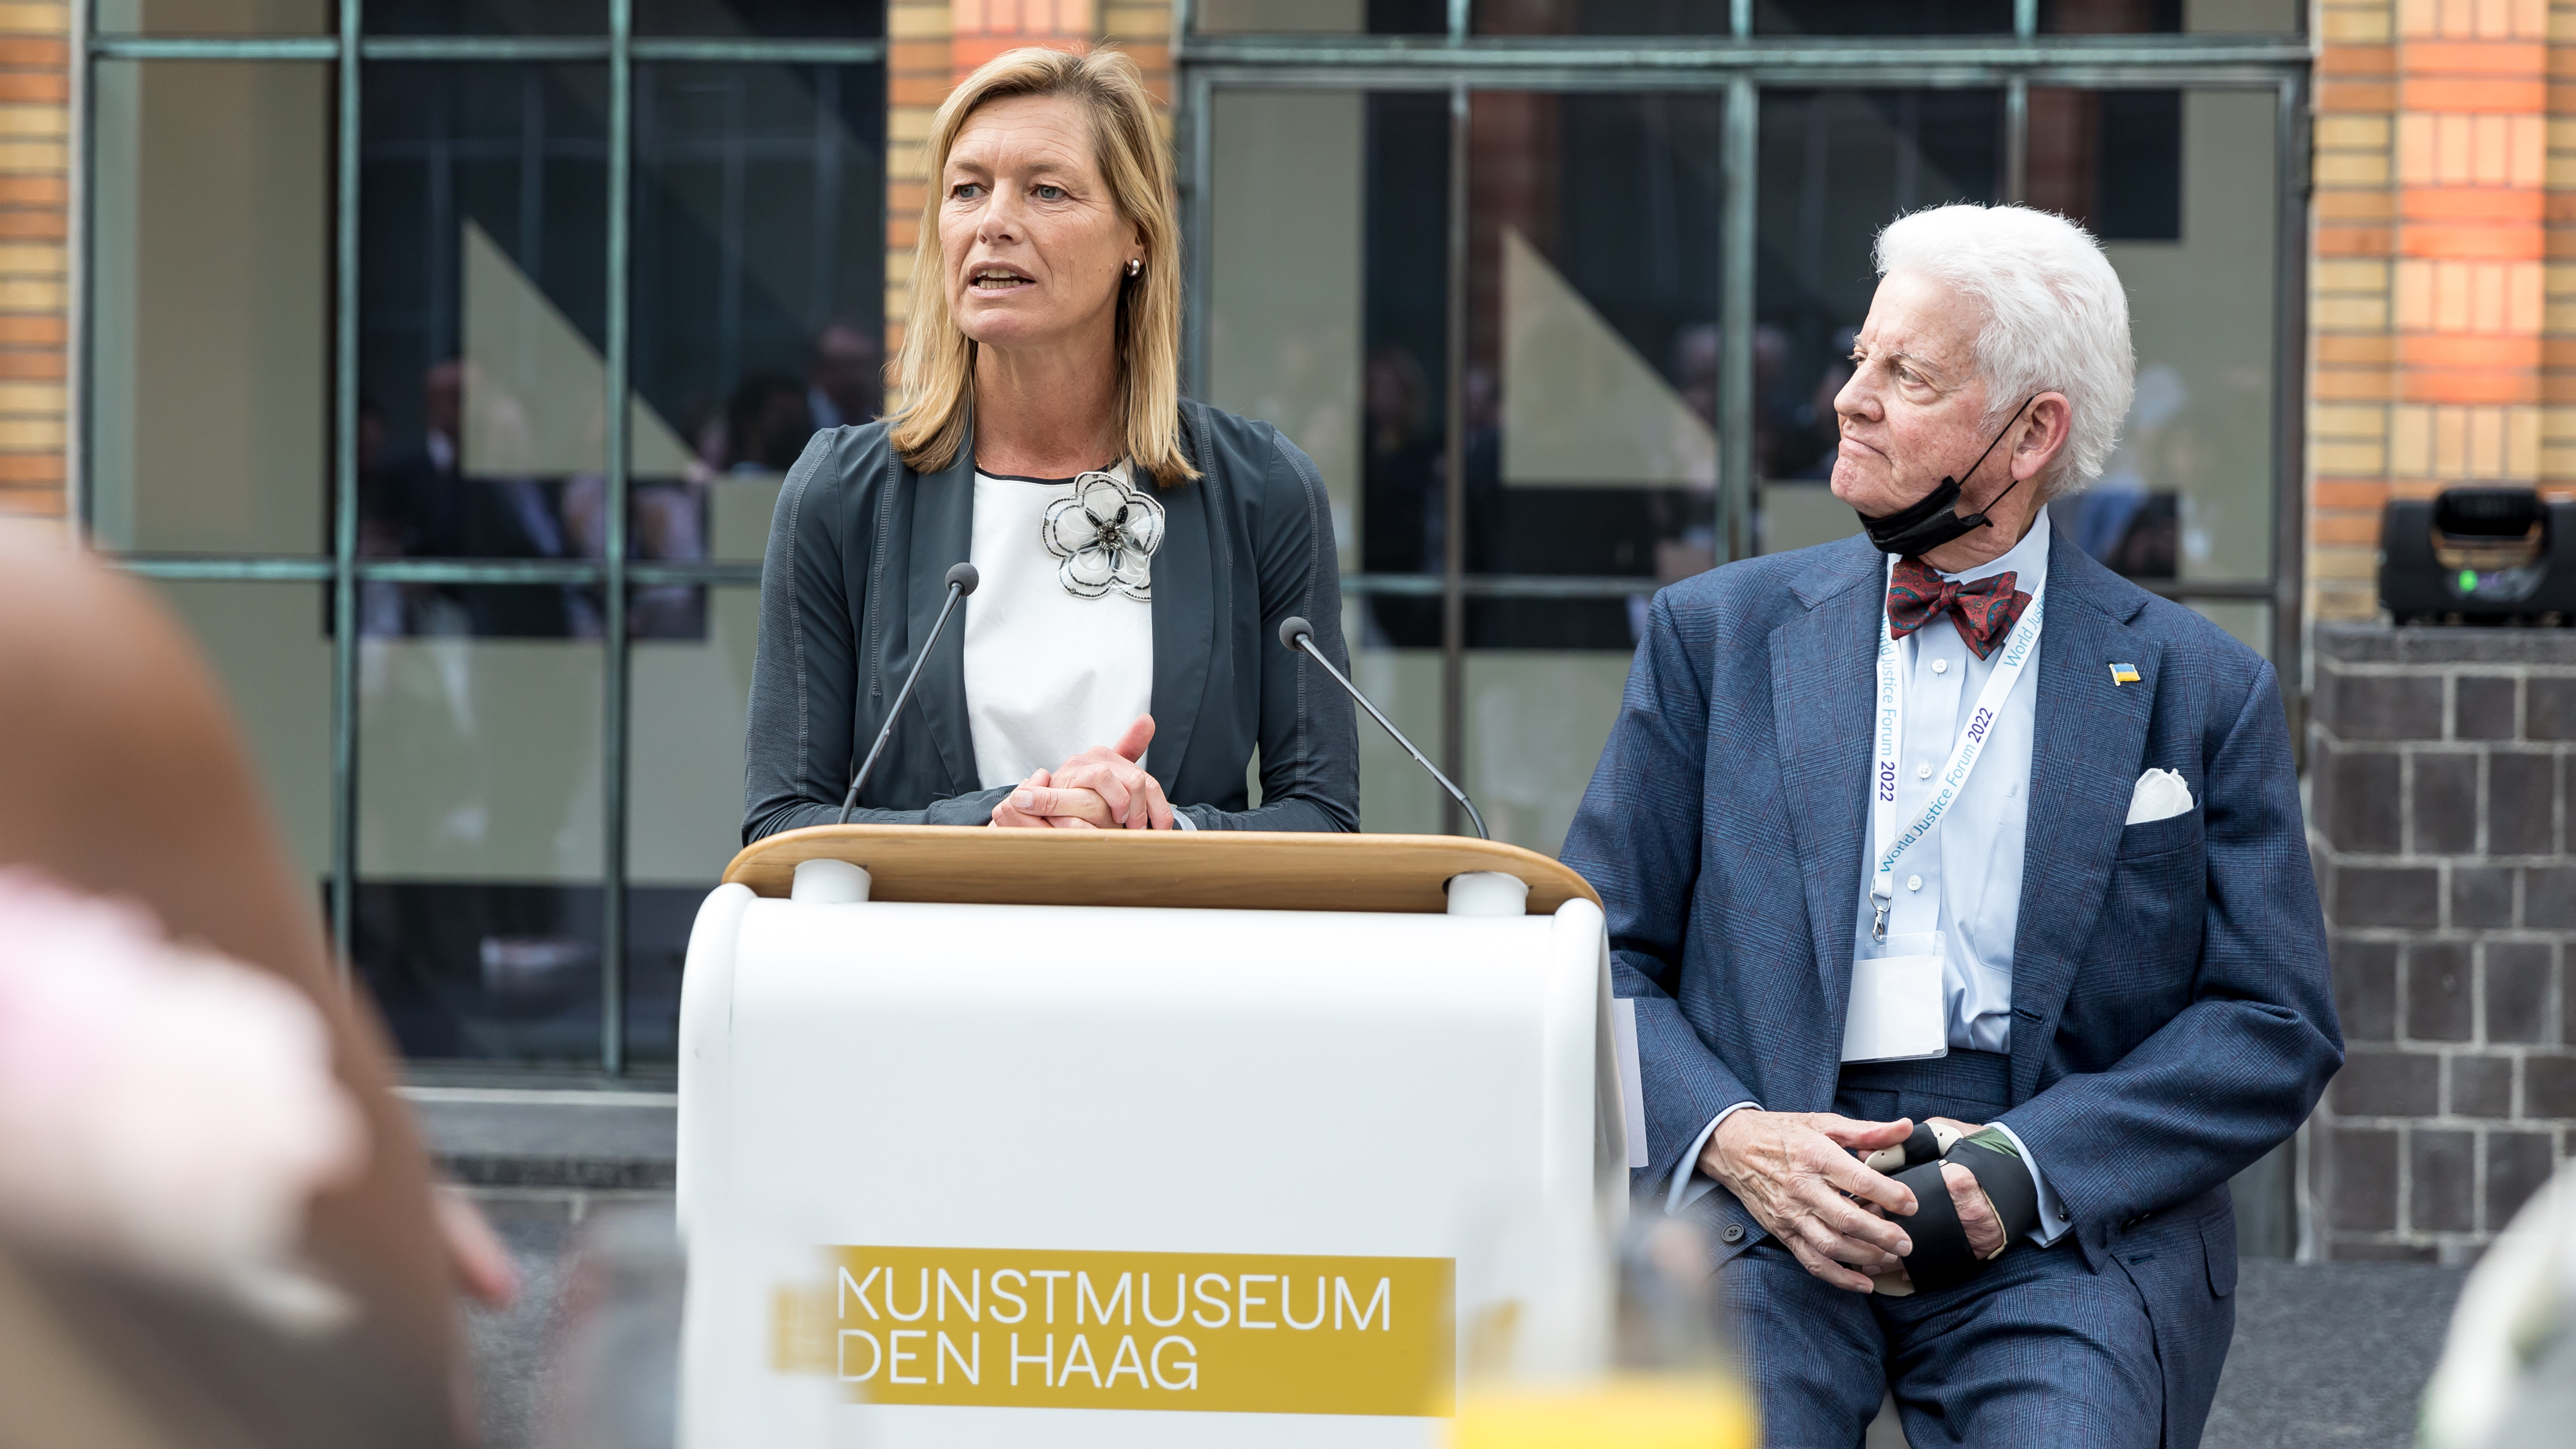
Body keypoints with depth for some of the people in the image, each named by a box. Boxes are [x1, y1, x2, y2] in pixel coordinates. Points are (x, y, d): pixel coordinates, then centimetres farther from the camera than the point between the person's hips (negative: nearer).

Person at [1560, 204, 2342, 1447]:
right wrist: (1727, 1136, -9)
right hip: (1766, 1206, 0)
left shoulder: (2199, 688, 10)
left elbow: (2277, 1022, 5)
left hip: (2064, 1230, 0)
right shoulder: (1719, 634, 13)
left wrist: (2020, 1169, -9)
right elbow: (1596, 956, 11)